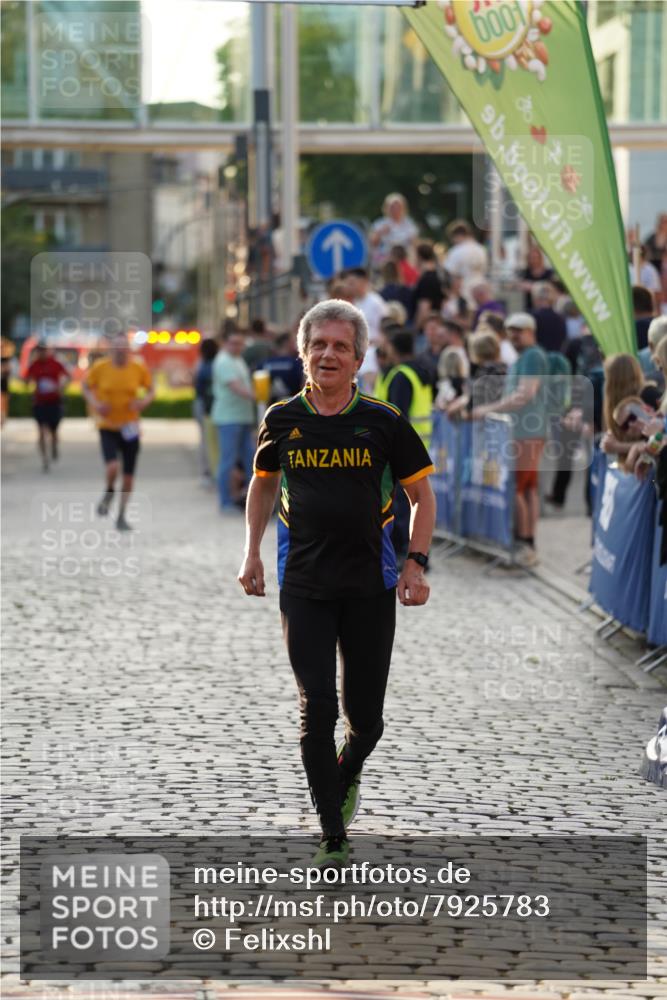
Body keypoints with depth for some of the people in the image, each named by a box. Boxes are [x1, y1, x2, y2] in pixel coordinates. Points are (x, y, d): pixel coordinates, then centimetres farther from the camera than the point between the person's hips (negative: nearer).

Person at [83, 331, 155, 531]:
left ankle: (122, 516, 23)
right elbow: (86, 386, 9)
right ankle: (109, 493, 13)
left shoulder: (139, 368, -4)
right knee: (112, 466, -23)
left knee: (129, 474, 5)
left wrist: (145, 401, -11)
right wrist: (94, 403, -9)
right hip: (107, 426, -2)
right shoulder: (100, 367, -7)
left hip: (130, 427, 2)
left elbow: (151, 389, 10)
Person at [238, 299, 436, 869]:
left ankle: (347, 778, 40)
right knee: (317, 709, -10)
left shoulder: (384, 422, -3)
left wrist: (416, 564, -7)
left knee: (365, 716, 5)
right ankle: (334, 838, -2)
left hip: (370, 587, 0)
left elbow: (422, 496, 5)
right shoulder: (282, 420, 2)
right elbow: (263, 482, 20)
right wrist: (252, 554, 15)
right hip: (303, 587, 0)